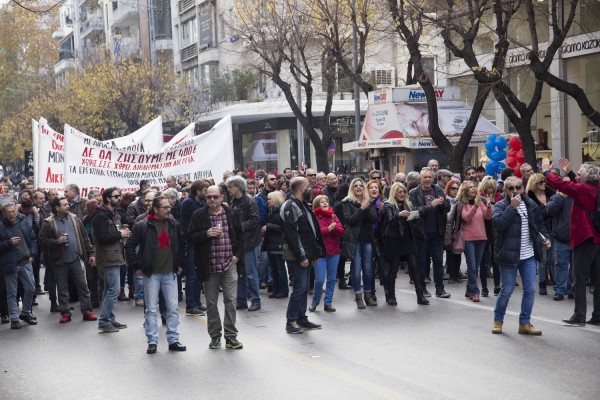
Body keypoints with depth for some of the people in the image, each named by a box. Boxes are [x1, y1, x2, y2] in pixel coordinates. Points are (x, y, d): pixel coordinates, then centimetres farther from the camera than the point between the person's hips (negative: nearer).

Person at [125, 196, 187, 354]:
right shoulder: (142, 226, -7)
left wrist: (181, 264, 13)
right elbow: (130, 246, -2)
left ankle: (173, 340, 13)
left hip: (170, 273, 3)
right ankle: (152, 342, 11)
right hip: (151, 274, -3)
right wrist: (136, 266, -4)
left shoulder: (174, 225, 5)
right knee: (151, 309, 2)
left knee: (173, 308, 4)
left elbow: (182, 244, 19)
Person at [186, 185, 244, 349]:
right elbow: (190, 237, -1)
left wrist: (237, 255, 3)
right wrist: (206, 233, -16)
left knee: (231, 301, -1)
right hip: (209, 267, 0)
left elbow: (240, 236, 15)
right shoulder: (199, 216, 1)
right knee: (211, 303, 7)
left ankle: (230, 336, 8)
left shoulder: (231, 214, 6)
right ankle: (215, 336, 20)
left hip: (229, 265, 0)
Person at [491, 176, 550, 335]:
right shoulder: (500, 206, -6)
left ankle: (525, 323, 16)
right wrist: (512, 206, -23)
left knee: (530, 290, 5)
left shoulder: (531, 205, 8)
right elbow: (499, 223, -24)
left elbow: (540, 224, 19)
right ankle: (498, 320, 20)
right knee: (507, 290, 1)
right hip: (509, 255, -5)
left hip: (529, 256, 5)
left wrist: (545, 239, 3)